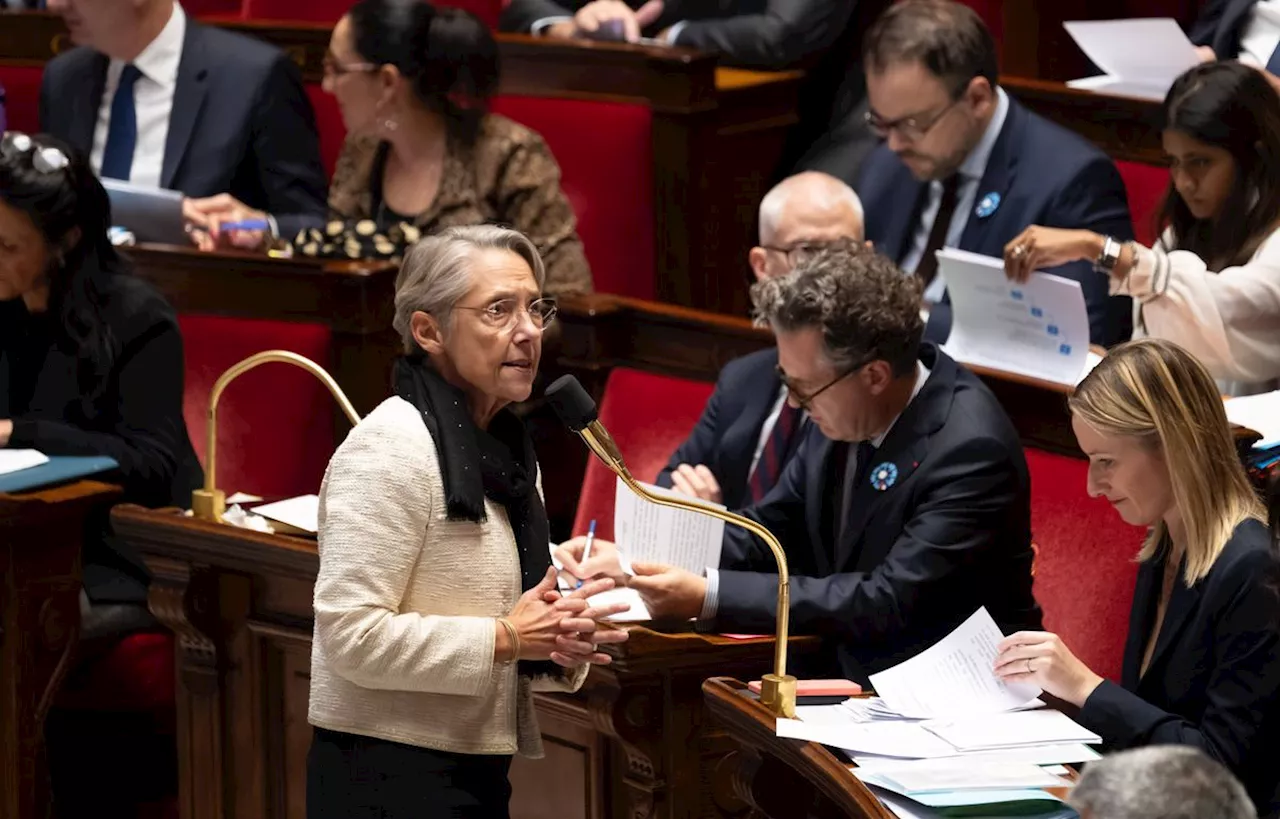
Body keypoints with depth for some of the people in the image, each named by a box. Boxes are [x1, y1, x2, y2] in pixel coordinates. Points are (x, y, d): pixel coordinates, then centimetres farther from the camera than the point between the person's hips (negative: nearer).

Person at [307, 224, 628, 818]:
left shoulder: (508, 451, 13)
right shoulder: (391, 447, -13)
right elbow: (352, 635, -21)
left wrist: (557, 643, 1)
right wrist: (507, 638, -17)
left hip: (476, 770, 8)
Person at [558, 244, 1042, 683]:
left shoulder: (970, 450, -22)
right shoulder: (842, 412, 0)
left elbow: (887, 604, -26)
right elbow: (770, 531, 12)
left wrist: (709, 596, -27)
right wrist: (629, 559, -3)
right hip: (848, 669, 7)